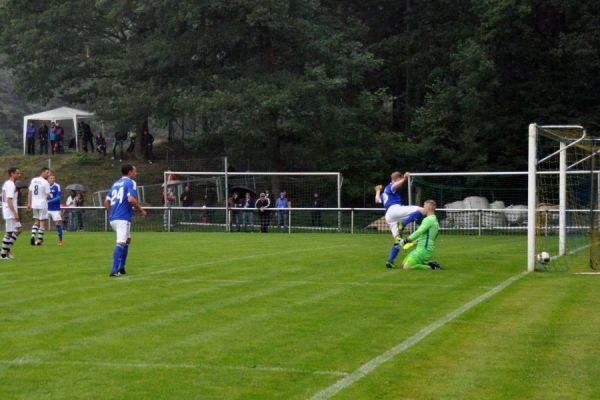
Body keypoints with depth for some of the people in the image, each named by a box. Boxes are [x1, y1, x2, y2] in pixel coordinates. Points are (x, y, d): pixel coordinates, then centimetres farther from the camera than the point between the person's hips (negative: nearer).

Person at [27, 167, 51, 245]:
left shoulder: (33, 180, 6)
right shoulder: (45, 182, -12)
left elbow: (29, 192, 8)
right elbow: (48, 195, -12)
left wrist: (29, 203, 12)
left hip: (34, 204, 5)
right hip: (43, 205, -5)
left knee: (36, 221, 18)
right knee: (42, 222, 5)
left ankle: (33, 235, -2)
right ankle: (39, 239, 3)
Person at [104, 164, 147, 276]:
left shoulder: (115, 184, 20)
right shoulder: (131, 183, -3)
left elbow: (106, 202, 19)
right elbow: (131, 199, -18)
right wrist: (141, 209, -5)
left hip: (112, 218, 8)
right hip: (123, 218, -8)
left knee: (127, 239, 24)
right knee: (121, 243, -13)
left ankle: (121, 267, 20)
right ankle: (114, 270, -23)